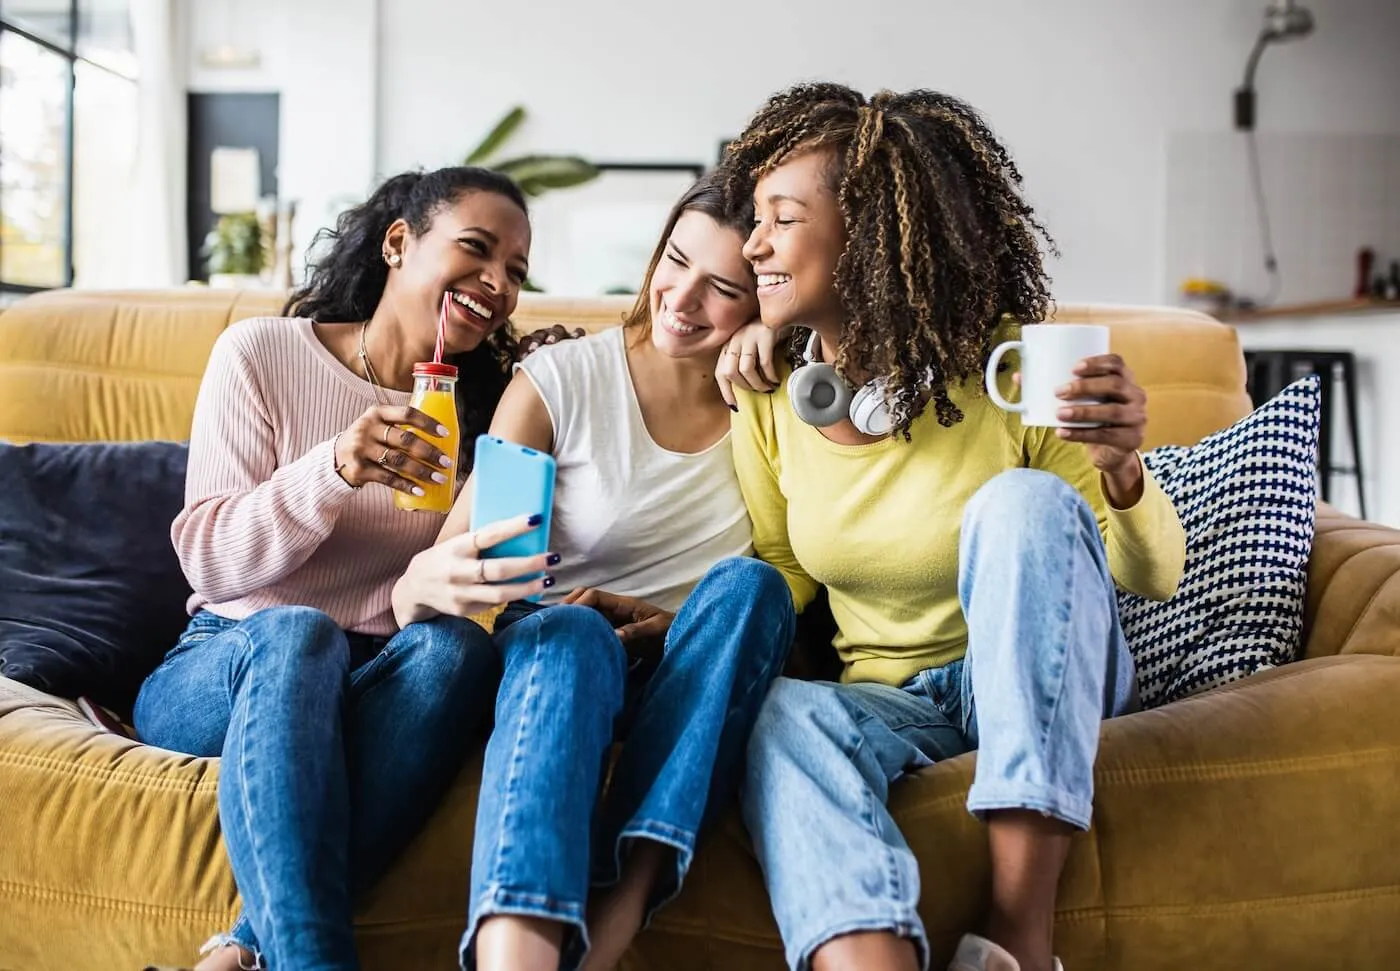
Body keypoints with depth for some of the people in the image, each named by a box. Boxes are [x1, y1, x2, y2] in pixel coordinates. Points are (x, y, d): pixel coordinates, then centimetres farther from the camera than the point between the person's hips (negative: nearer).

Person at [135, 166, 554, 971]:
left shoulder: (485, 405, 7)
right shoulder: (263, 353, -1)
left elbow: (452, 593, 3)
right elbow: (207, 560, -8)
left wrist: (475, 576, -22)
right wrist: (334, 469, -26)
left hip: (381, 691, 2)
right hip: (222, 671, -2)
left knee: (457, 646, -32)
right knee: (295, 633, -36)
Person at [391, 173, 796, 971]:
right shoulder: (560, 382, -4)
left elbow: (783, 610, 8)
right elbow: (414, 598, -10)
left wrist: (666, 624, -13)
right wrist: (430, 580, -36)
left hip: (691, 697, 2)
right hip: (552, 660, -2)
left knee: (749, 584, -29)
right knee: (572, 631, -36)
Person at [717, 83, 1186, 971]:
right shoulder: (768, 399, -5)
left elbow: (1155, 576, -10)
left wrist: (1122, 471, -32)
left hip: (1045, 689, -1)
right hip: (890, 699, 2)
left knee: (1026, 501, -32)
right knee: (786, 715, -33)